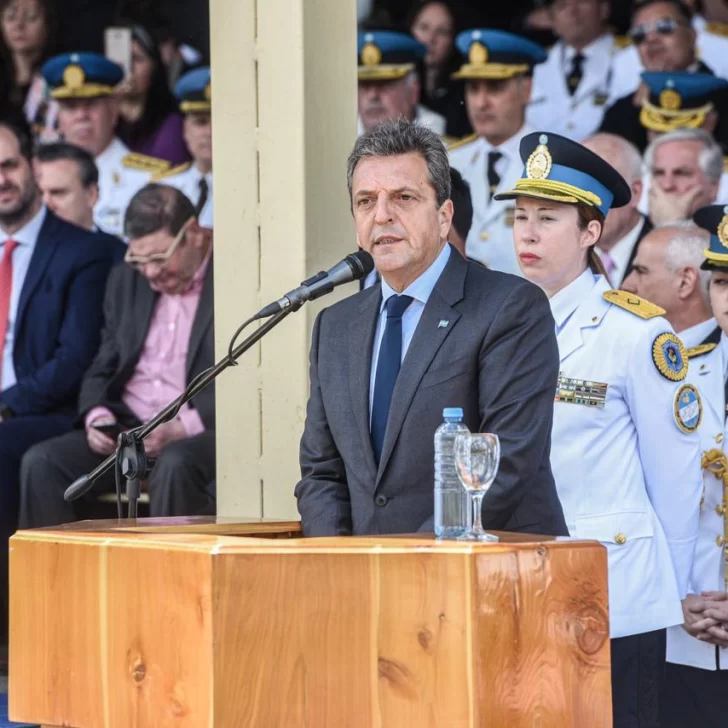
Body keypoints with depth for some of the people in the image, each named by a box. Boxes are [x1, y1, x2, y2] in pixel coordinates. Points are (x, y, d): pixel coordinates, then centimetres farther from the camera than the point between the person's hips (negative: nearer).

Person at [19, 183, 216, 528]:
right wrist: (96, 416, -2)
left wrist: (184, 427, -21)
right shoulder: (126, 281, 17)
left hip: (202, 434, -5)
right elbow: (103, 368, 21)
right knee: (41, 462, -19)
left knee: (175, 464, -38)